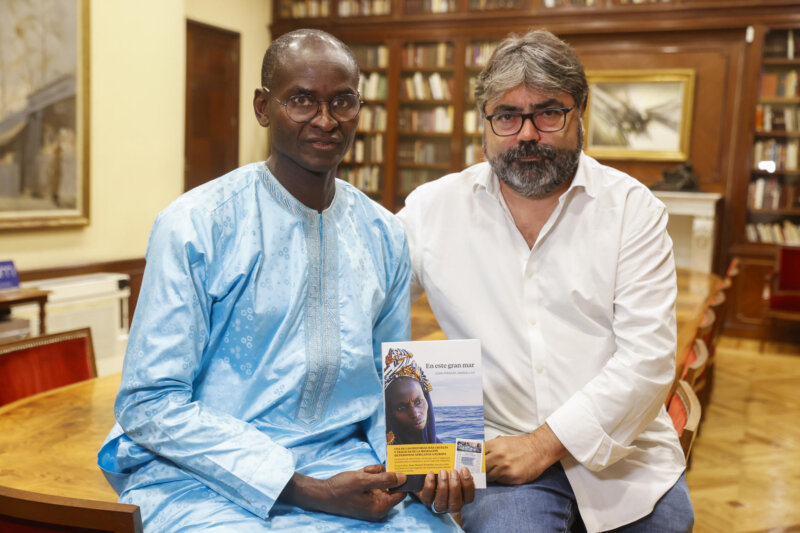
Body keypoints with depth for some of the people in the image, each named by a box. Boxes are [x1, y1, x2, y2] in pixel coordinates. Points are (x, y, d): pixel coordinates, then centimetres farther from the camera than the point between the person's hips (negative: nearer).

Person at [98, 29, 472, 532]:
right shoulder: (193, 226, -9)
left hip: (341, 461, 4)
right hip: (200, 475, -3)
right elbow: (150, 405, -11)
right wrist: (311, 491, -17)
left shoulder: (385, 236, 7)